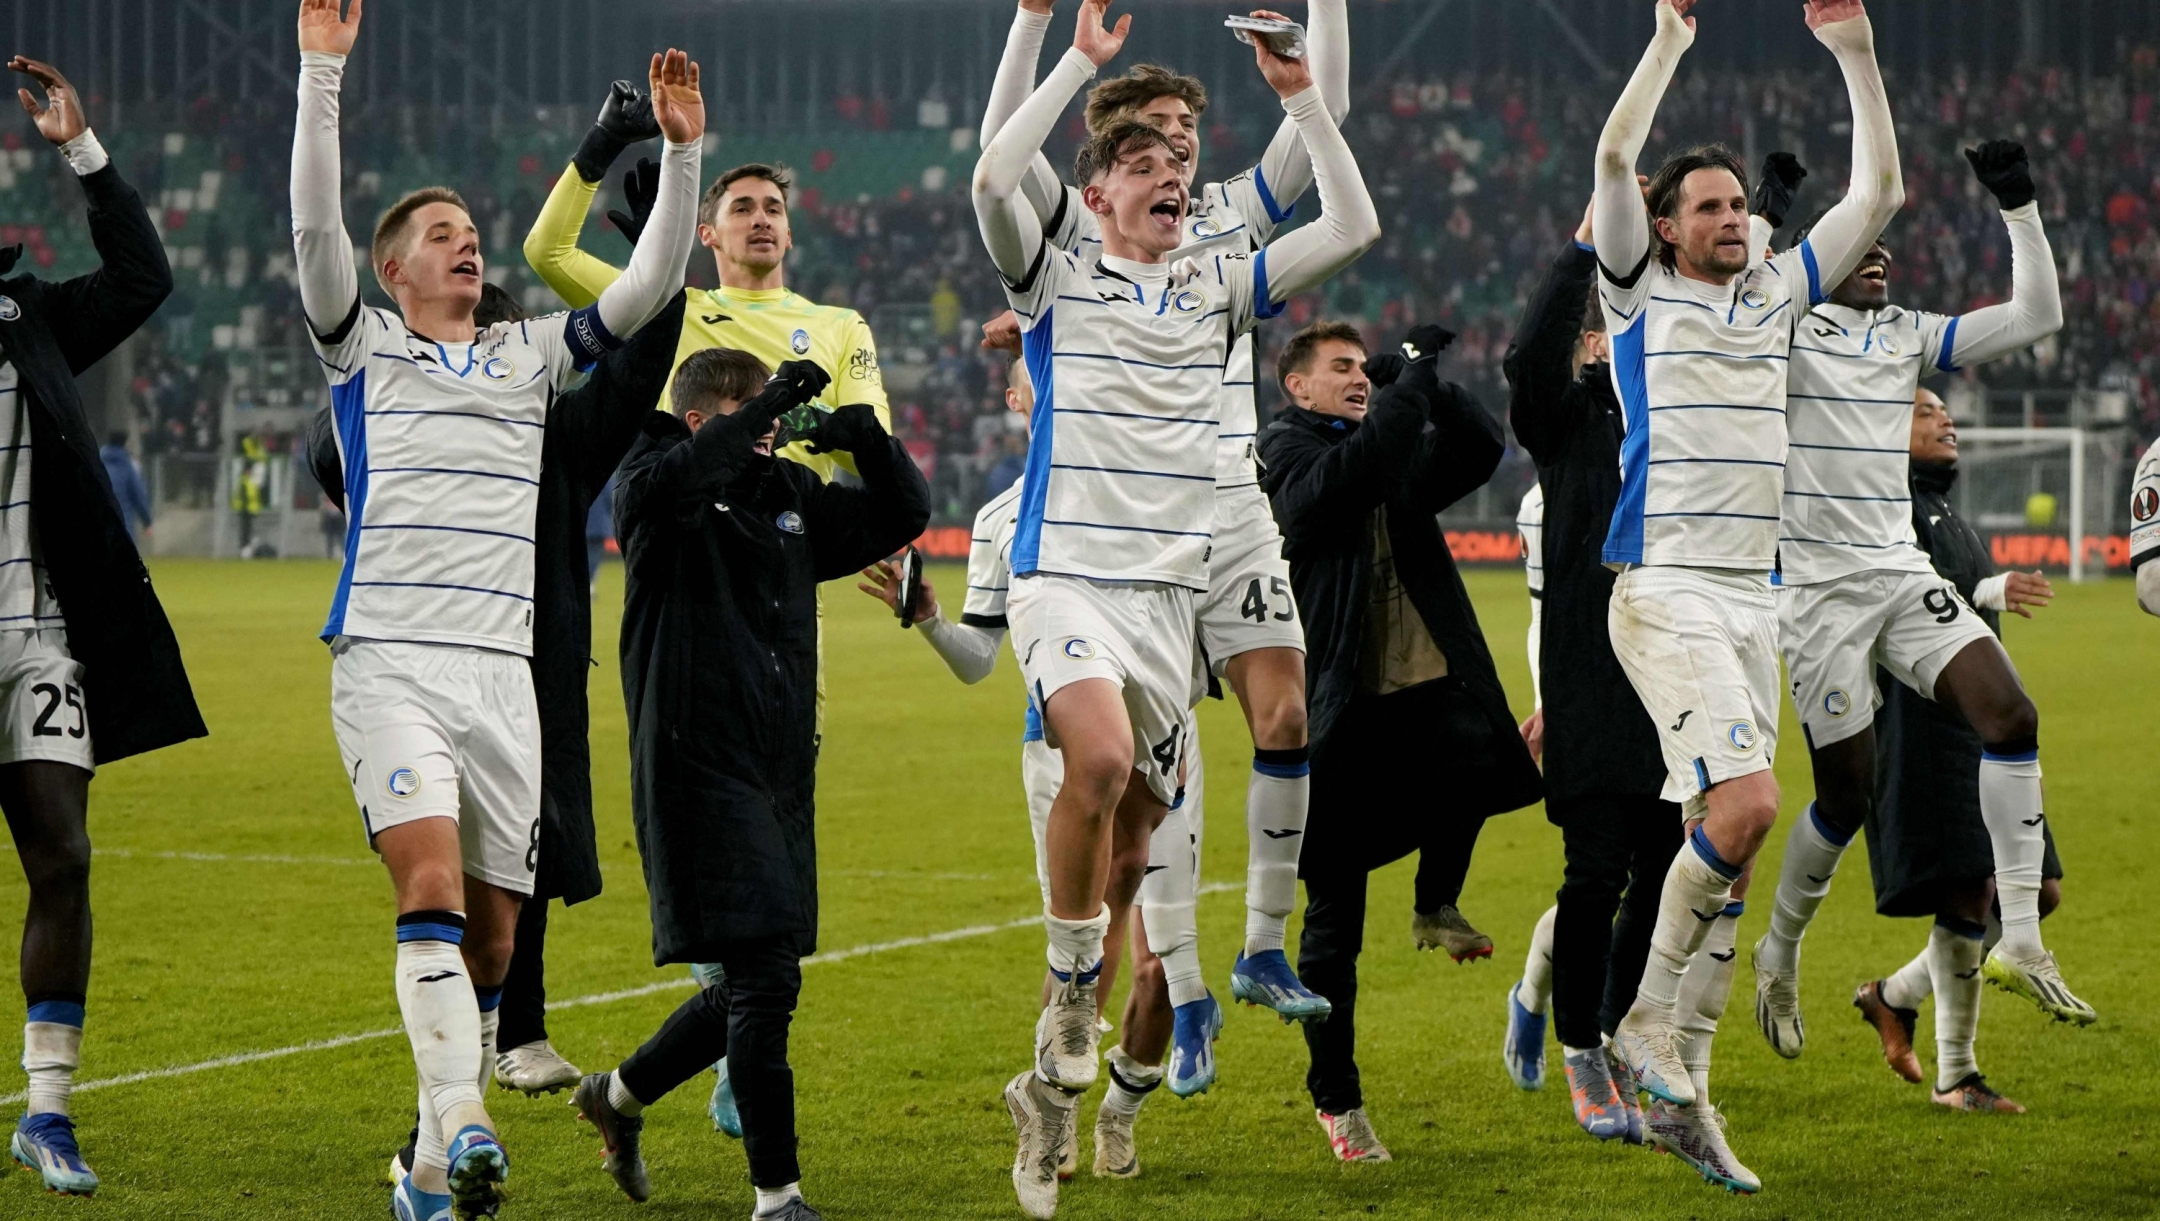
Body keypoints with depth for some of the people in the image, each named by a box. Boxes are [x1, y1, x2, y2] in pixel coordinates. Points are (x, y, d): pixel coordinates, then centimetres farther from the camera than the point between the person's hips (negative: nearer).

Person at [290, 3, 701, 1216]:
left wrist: (683, 154, 1)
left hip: (502, 670, 4)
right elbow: (316, 229, -6)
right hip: (390, 660, -4)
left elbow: (649, 288, 12)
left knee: (493, 928, 3)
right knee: (432, 879, -23)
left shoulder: (533, 355, 19)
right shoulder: (364, 346, 9)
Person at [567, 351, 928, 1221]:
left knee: (756, 986, 12)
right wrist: (772, 403, -30)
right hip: (698, 766, -8)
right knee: (763, 976, -13)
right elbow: (670, 480, -29)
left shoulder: (792, 495, 15)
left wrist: (867, 440, -2)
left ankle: (616, 1096, 36)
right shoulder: (655, 488, -5)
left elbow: (904, 514, 18)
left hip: (781, 774, 8)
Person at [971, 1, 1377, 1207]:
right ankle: (1070, 992, -13)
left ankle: (1055, 1082, 12)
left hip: (1171, 596, 4)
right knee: (1101, 761, -31)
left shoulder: (1219, 293, 14)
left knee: (1138, 826, 2)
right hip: (1067, 577, -4)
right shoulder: (1058, 283, 4)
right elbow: (994, 181, -15)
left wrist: (1304, 97, 0)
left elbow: (1353, 227, 8)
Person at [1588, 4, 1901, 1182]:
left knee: (1720, 833, 3)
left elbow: (1879, 192, 15)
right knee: (1747, 802, -21)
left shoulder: (1776, 295, 17)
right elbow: (1613, 158, -12)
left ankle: (1664, 1079, 8)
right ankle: (1648, 1020, -8)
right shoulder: (1640, 293, 2)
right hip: (1666, 592, -6)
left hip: (1754, 598, 6)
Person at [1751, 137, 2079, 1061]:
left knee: (2010, 715, -16)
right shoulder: (1786, 328, -4)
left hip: (1901, 570, 5)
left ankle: (2020, 940, -15)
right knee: (1847, 788, -3)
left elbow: (2036, 317, 13)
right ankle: (1779, 957, 21)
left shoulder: (1912, 334, 12)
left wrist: (2020, 209, 4)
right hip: (1818, 584, -5)